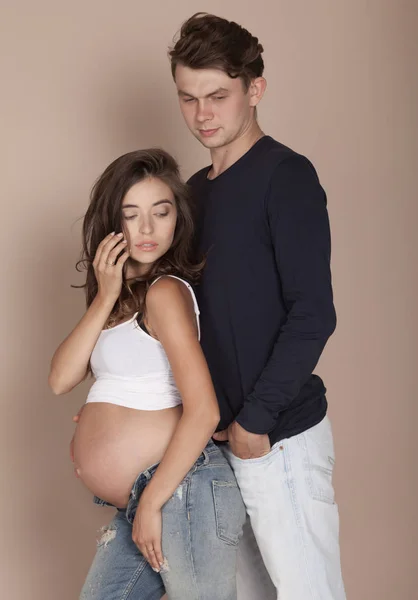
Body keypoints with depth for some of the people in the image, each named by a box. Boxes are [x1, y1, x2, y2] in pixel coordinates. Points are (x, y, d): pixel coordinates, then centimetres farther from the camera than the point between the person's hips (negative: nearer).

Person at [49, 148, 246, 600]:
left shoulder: (165, 291, -12)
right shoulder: (124, 296, 13)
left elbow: (203, 411, -19)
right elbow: (61, 379, 2)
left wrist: (152, 503, -15)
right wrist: (105, 297, -6)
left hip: (183, 493, -9)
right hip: (135, 505, 9)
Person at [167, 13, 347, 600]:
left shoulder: (286, 176, -11)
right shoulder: (197, 189, 12)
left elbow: (312, 314, -16)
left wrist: (256, 418, -16)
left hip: (277, 434, -7)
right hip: (220, 432, 7)